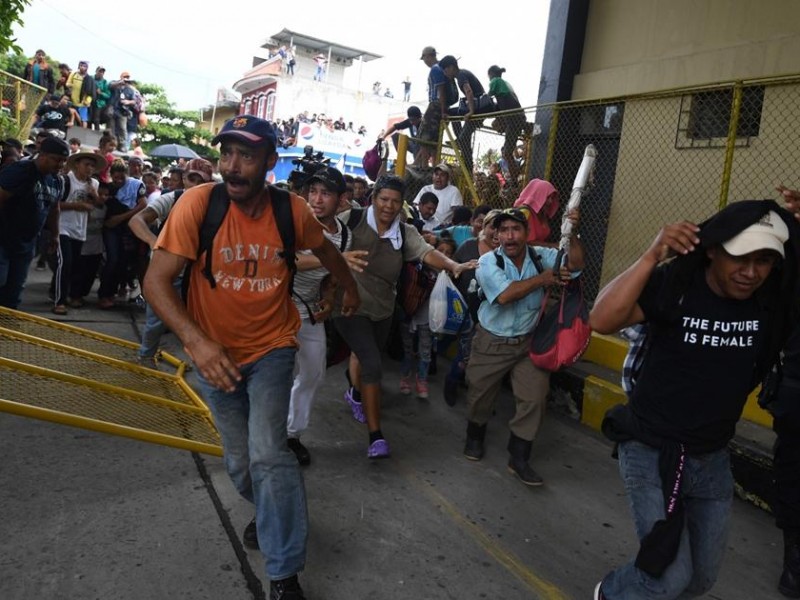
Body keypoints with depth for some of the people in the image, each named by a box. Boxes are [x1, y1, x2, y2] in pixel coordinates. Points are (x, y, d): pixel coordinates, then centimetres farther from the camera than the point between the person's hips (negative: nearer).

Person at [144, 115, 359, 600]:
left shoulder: (292, 210, -14)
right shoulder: (198, 203, -20)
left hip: (271, 348, -1)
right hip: (215, 353, 1)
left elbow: (326, 249, 9)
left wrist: (350, 287, 23)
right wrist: (195, 340, -35)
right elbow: (157, 280, -21)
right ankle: (270, 514, 47)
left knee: (267, 454, -17)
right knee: (240, 459, 14)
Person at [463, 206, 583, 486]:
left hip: (529, 342, 2)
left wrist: (572, 233, -31)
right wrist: (542, 278, -23)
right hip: (492, 342, -2)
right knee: (480, 394, 13)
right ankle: (474, 438, 43)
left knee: (534, 398, 0)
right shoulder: (488, 262, -15)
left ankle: (518, 458, 15)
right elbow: (505, 294, -30)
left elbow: (575, 264, -16)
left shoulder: (541, 255, -5)